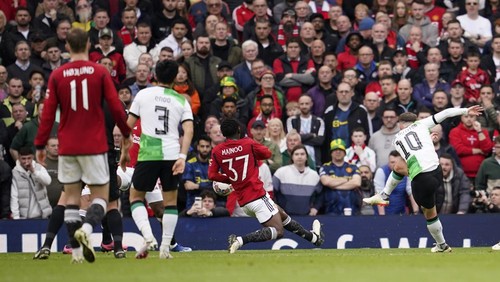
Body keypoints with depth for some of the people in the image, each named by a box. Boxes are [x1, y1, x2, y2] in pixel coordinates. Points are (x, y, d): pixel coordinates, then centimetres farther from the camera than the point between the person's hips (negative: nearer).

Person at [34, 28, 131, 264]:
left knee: (71, 197, 9)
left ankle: (76, 249, 4)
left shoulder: (57, 75, 1)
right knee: (101, 194, 3)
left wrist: (40, 145, 6)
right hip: (94, 145, -2)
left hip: (67, 147, 2)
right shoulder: (100, 72, -3)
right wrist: (126, 135, 11)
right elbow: (116, 108, -3)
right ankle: (87, 228, -26)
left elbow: (48, 114, -1)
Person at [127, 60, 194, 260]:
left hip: (148, 154, -1)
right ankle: (165, 247, 7)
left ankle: (147, 235, -12)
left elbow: (128, 125, 8)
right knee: (170, 200, 13)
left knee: (136, 196, 12)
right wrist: (182, 157, -9)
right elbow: (188, 131, -3)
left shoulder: (143, 95, 7)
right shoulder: (182, 101, 10)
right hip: (172, 154, 2)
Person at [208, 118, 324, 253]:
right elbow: (267, 153, 10)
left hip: (242, 201, 6)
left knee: (281, 214, 24)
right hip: (257, 195, -6)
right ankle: (240, 240, -25)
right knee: (278, 231, -9)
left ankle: (313, 237, 37)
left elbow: (212, 175, -1)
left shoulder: (217, 151, 2)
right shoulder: (248, 144, -5)